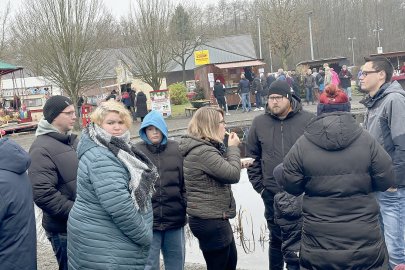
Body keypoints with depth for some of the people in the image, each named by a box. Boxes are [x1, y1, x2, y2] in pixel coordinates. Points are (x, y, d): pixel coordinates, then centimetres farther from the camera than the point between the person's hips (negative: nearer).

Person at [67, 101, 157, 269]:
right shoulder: (100, 158, -22)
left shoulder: (116, 149, 9)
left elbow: (134, 195, 19)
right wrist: (145, 236, -17)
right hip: (103, 249, -10)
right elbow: (120, 207, -28)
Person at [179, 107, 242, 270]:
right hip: (210, 221, -10)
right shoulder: (203, 151, -23)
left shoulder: (207, 147, 10)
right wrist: (233, 148, -10)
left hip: (214, 218, 10)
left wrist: (238, 163, 6)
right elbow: (233, 175, -22)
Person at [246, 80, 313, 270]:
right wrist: (259, 186, 3)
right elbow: (252, 157, 8)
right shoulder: (259, 123, 1)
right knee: (276, 239, 15)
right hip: (272, 195, 1)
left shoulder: (308, 120, -5)